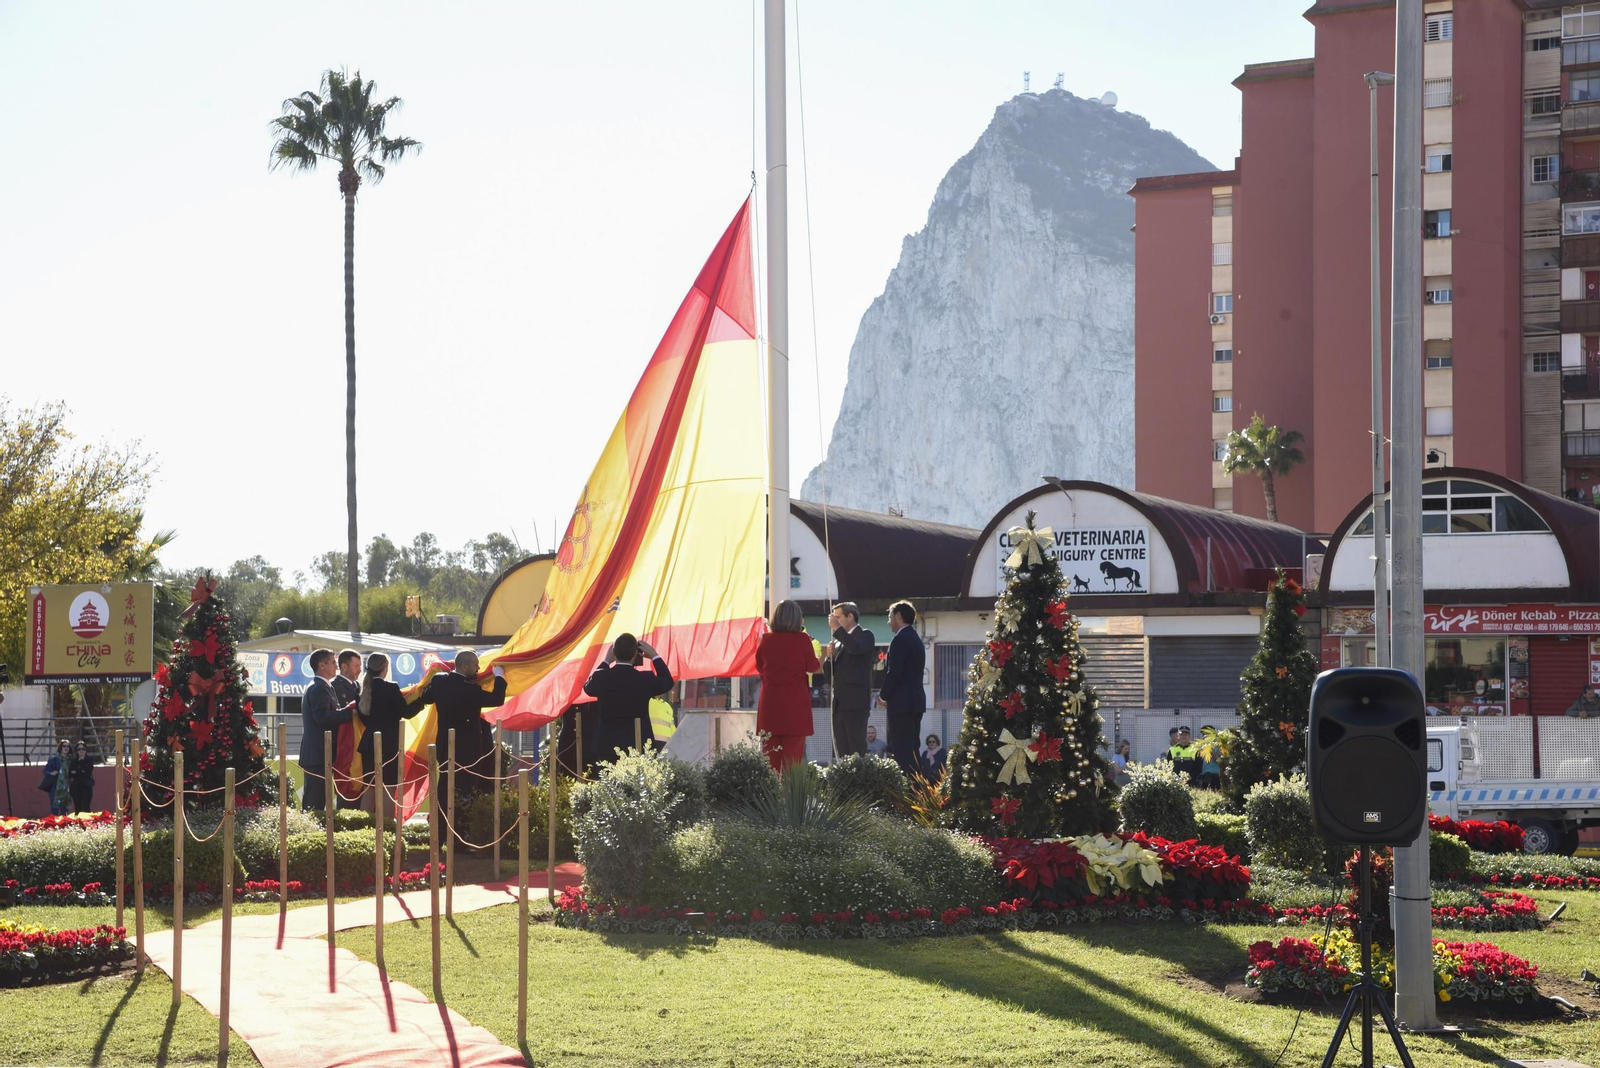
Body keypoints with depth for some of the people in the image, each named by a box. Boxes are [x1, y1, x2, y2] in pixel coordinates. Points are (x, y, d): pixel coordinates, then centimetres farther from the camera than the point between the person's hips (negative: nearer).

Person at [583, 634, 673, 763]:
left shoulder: (601, 678, -6)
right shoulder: (646, 679, -9)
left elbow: (588, 687, 19)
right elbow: (668, 682, 13)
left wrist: (606, 662, 23)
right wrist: (655, 656, 19)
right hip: (639, 747, -1)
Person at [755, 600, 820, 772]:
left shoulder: (766, 639, 0)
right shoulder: (803, 640, -8)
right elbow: (812, 667, -1)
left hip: (770, 701, 2)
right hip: (796, 702, -2)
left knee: (770, 752, 6)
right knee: (793, 752, 1)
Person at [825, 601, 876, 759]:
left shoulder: (865, 635, -1)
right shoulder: (839, 640, 21)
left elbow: (855, 648, -24)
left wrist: (838, 628, -18)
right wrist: (830, 655, 1)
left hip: (855, 700, -8)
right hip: (839, 702, 8)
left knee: (857, 747, -9)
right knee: (841, 749, 4)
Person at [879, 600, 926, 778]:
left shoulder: (900, 639, -12)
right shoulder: (915, 639, 18)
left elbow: (894, 672, -18)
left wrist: (883, 695, -4)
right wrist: (888, 693, 16)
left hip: (901, 702, -10)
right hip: (915, 700, 10)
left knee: (902, 752, -11)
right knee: (912, 750, 11)